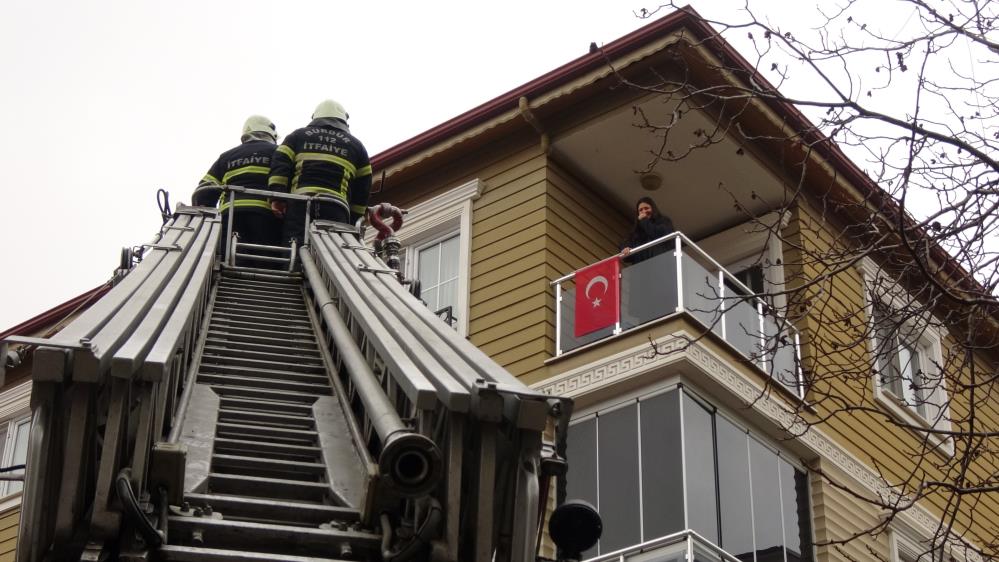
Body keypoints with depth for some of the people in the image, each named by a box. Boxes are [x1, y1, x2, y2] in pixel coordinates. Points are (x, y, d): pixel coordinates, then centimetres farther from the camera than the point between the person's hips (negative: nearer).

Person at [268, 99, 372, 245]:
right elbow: (363, 190, 21)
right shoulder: (356, 145, 25)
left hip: (299, 205, 0)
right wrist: (353, 222, 25)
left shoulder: (298, 136, 25)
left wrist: (276, 197, -2)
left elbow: (279, 166, 7)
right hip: (337, 209, 0)